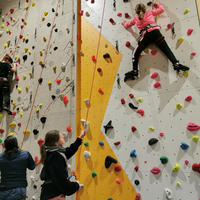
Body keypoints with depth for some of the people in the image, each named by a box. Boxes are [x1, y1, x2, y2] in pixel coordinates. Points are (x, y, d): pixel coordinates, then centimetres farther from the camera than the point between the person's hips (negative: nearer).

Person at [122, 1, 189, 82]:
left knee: (135, 53, 9)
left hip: (146, 35, -1)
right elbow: (161, 9, 33)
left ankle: (135, 71, -3)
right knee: (167, 50, -3)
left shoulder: (136, 18, 22)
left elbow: (127, 25, 37)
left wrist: (123, 22, 58)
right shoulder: (149, 12, 23)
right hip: (155, 31, 1)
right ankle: (176, 64, -22)